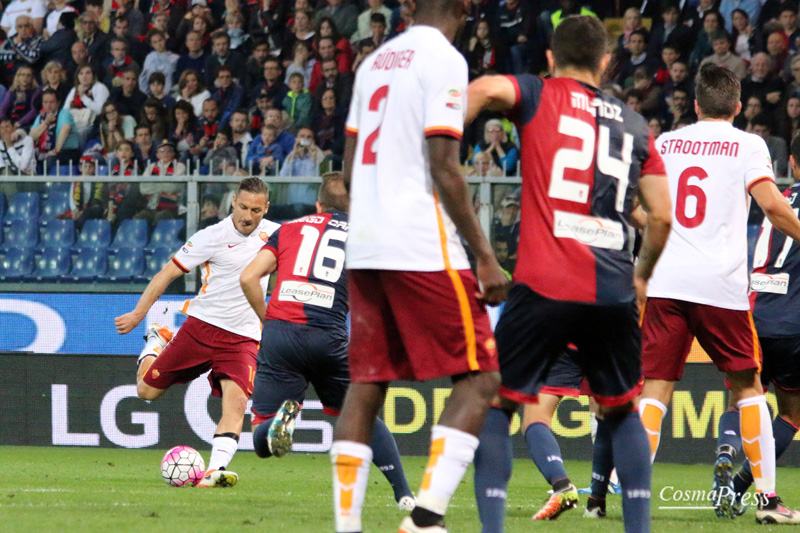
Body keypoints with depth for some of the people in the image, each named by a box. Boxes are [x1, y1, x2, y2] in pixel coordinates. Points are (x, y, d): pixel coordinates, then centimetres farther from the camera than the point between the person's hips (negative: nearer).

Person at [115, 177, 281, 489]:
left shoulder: (272, 234, 3)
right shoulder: (212, 237, -10)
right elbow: (168, 273, -6)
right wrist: (138, 314, -8)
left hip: (243, 338, 2)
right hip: (202, 326, -1)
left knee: (236, 402, -22)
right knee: (146, 391, 5)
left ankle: (215, 470, -29)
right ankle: (155, 344, 35)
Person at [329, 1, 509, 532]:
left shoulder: (376, 61, 16)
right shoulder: (444, 60, -7)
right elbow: (444, 168, -13)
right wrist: (485, 256, -11)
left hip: (365, 249, 8)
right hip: (425, 251, -8)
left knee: (366, 387, 9)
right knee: (478, 379, -2)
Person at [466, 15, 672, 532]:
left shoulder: (538, 96, 8)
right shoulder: (636, 125, 17)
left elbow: (485, 90, -16)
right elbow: (662, 218, 14)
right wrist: (642, 276, 30)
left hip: (543, 285, -3)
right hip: (614, 291, 3)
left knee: (495, 405, 8)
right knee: (622, 411, 21)